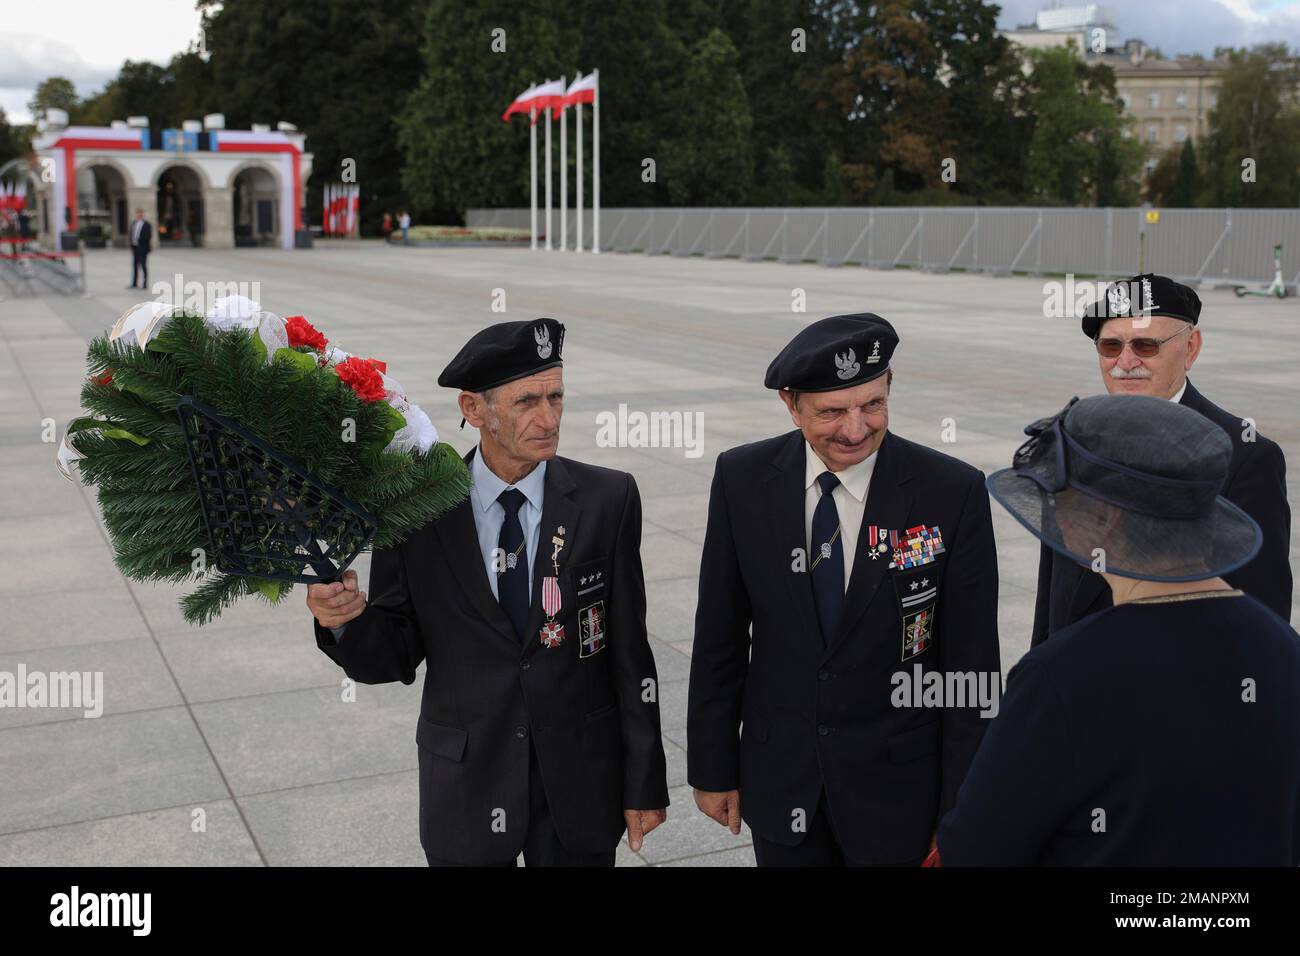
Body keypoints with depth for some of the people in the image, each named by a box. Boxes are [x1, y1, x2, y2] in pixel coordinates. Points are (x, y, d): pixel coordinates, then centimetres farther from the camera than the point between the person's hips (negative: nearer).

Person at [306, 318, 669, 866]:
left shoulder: (607, 500, -9)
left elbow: (630, 652, -5)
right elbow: (395, 657, -4)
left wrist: (645, 784, -1)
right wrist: (346, 621, -25)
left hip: (581, 781, 0)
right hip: (465, 785, 0)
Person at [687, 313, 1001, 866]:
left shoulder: (954, 493, -15)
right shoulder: (743, 481, -8)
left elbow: (970, 663, -9)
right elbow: (719, 637, 0)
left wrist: (961, 812, -7)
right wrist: (712, 769, 3)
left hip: (900, 792, -2)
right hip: (780, 784, 2)